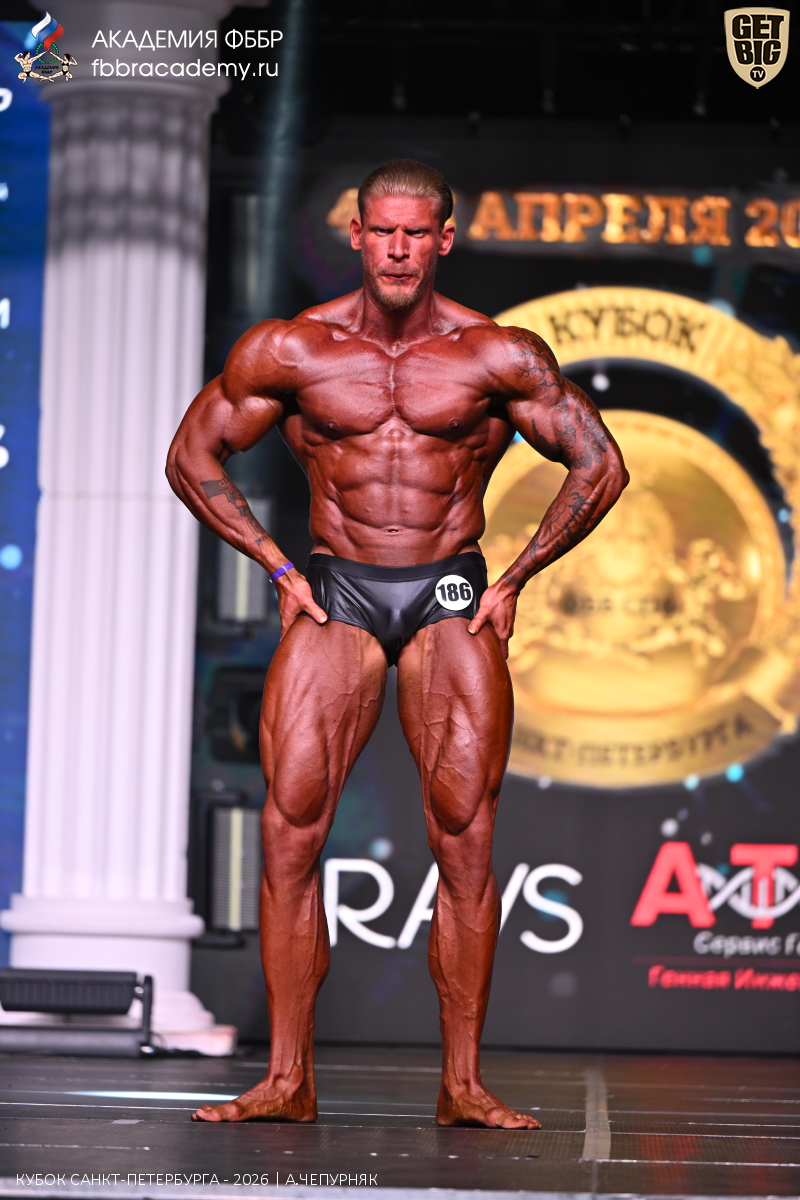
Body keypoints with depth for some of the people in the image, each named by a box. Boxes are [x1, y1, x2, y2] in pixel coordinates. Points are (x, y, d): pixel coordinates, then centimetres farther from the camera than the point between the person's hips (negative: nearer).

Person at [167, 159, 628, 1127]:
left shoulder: (497, 357, -1)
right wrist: (280, 569, 5)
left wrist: (512, 581, 3)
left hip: (450, 600, -1)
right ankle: (287, 1078, -6)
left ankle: (462, 1084, -4)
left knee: (464, 837, -10)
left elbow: (599, 468, 7)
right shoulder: (289, 351, 1)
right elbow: (193, 456, 12)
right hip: (333, 597, 1)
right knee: (289, 828, -11)